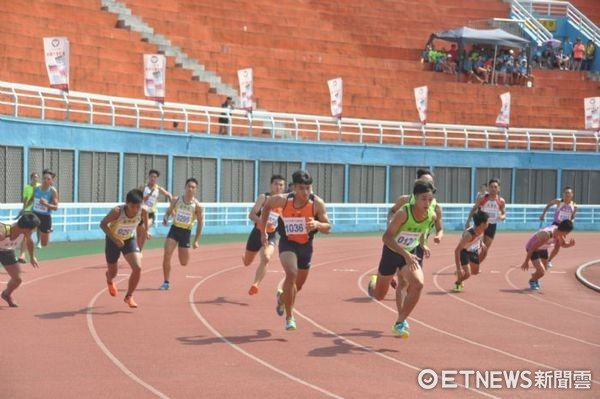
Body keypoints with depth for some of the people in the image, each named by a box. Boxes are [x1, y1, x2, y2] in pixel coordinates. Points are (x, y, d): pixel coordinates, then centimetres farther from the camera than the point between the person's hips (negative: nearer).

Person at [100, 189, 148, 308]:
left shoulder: (142, 212, -23)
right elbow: (103, 224, -22)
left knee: (138, 268, -19)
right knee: (113, 272, 13)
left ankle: (129, 296, 1)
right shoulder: (117, 211, -33)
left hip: (129, 240, 2)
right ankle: (109, 279, 55)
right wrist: (114, 239, -30)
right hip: (113, 240, -2)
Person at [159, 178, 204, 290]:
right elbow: (169, 211, 11)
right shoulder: (176, 200, -4)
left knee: (184, 263, 7)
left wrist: (196, 240, -1)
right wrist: (165, 219, -12)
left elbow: (200, 223, 0)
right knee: (166, 256, -15)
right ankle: (166, 282, -2)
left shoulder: (197, 206, -9)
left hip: (186, 232, -1)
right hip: (174, 229, 1)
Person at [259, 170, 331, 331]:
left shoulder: (317, 203, -20)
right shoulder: (283, 200, -19)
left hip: (306, 245, 2)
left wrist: (317, 224, -38)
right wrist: (263, 230, 3)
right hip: (287, 242, -2)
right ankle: (289, 317, -16)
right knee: (291, 274, -27)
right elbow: (267, 205, 2)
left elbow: (328, 228, -15)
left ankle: (282, 296, 53)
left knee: (299, 284, 17)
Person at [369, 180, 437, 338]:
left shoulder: (432, 216, -13)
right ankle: (373, 283, 52)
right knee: (379, 295, 12)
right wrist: (405, 254, -41)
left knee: (418, 285, -25)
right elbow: (386, 237, -32)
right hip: (391, 253, -3)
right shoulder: (403, 213, -30)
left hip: (410, 255, 3)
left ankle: (400, 323, -12)